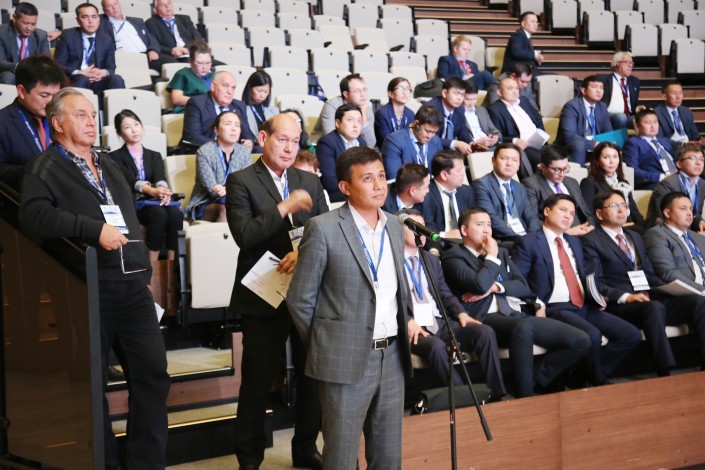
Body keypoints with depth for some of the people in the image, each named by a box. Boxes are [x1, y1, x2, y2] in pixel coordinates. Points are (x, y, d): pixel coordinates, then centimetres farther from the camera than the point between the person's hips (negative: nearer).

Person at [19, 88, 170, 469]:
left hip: (133, 287, 6)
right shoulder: (46, 169, -2)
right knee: (92, 384, 4)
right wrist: (95, 230, -25)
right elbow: (34, 216, -21)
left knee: (153, 374, 1)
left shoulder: (108, 166, 21)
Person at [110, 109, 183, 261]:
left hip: (156, 202, 3)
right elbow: (129, 180, -10)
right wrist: (152, 191, -31)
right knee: (159, 213, -35)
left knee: (175, 213, -31)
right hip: (132, 205, -3)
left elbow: (160, 177, 0)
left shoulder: (154, 156, 22)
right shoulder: (115, 157, 9)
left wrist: (162, 189, -27)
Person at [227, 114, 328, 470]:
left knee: (313, 375, 12)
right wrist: (284, 208, -22)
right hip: (264, 296, -4)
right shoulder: (241, 181, -5)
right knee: (257, 380, 3)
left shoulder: (310, 183, 10)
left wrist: (305, 252, -16)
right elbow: (244, 235, -16)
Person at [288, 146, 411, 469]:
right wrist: (325, 347, 1)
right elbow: (299, 299, -5)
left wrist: (402, 334, 12)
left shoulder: (395, 227, 9)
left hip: (392, 356, 6)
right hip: (347, 360, -6)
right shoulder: (324, 228, -9)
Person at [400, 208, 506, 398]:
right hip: (413, 327, -6)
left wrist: (460, 313, -1)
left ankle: (497, 394, -18)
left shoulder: (432, 260, 23)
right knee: (436, 345, -38)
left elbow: (445, 294, 20)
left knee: (485, 332, -18)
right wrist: (407, 321, -23)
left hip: (440, 322, 6)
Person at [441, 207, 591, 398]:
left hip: (520, 313, 7)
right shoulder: (454, 256, 5)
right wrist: (492, 257, 2)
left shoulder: (501, 252, 27)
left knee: (581, 340, -11)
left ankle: (535, 380, -1)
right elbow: (480, 285, -14)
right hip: (488, 318, -7)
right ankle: (524, 397, -32)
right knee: (523, 327, -42)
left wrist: (495, 287, -3)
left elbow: (523, 286, 15)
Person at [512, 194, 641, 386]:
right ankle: (597, 381, -7)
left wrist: (595, 296, 7)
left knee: (631, 335, -8)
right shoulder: (528, 243, 1)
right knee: (592, 335, -34)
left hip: (584, 307, 8)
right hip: (555, 309, -8)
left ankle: (584, 375, -1)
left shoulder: (574, 242, 25)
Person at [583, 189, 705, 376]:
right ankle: (666, 376, -41)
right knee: (654, 308, -38)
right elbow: (595, 283, -6)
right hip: (620, 305, -7)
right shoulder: (591, 241, 3)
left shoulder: (635, 237, 28)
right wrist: (626, 297, -20)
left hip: (653, 299, 7)